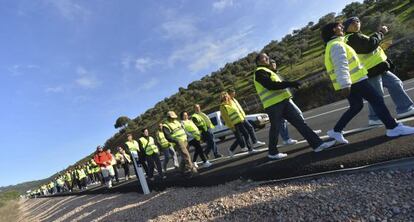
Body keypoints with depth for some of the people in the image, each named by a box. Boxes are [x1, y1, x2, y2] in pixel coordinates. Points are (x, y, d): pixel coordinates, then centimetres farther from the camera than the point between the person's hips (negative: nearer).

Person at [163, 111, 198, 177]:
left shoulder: (176, 122, 18)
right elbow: (167, 137, -18)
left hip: (184, 141, 8)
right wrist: (175, 141, -28)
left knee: (184, 156, 14)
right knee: (186, 155, -14)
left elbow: (183, 129, 27)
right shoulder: (165, 126, -7)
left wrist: (186, 136, 17)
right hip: (178, 143, -8)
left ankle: (183, 170, 27)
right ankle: (191, 169, -12)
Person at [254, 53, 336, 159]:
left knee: (300, 121, 2)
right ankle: (273, 153, 16)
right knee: (275, 128, 1)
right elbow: (271, 85, -20)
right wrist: (290, 83, -20)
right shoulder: (259, 72, -6)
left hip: (283, 101, 9)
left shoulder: (266, 71, 28)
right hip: (274, 104, -9)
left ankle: (317, 143, 2)